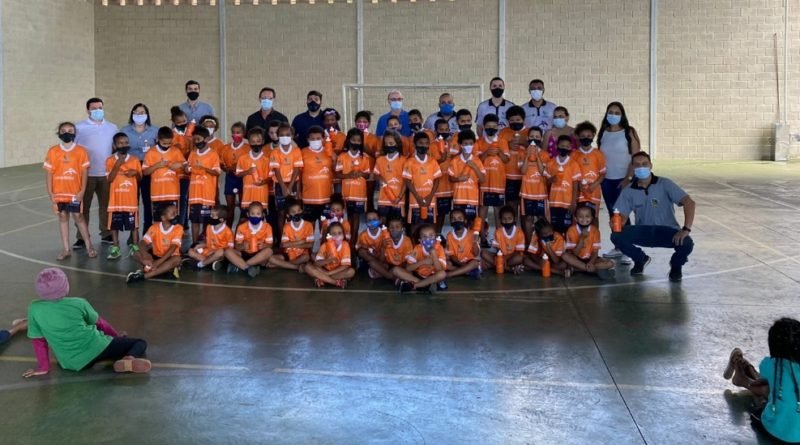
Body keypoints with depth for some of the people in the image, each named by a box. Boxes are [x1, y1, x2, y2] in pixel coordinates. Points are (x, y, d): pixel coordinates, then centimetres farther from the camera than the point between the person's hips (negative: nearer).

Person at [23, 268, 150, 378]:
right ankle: (129, 359, -21)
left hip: (73, 364, 4)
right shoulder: (78, 303, -5)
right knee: (140, 342, 7)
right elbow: (99, 323, 11)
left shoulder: (34, 309, -4)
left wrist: (43, 367, 15)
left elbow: (38, 340, 3)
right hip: (97, 349, -4)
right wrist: (117, 336, 28)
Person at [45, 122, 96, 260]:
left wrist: (82, 191, -9)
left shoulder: (81, 151, -4)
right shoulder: (53, 151, -1)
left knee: (78, 217, 4)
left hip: (75, 192, -2)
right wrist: (50, 193, -2)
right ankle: (65, 249, 14)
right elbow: (49, 173, 1)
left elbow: (84, 172, -3)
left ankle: (89, 246, 17)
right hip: (59, 192, 2)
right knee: (63, 217, 9)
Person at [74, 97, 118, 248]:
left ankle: (106, 234, 22)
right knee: (83, 206, 1)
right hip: (86, 174, -3)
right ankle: (82, 238, 6)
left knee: (106, 205, 10)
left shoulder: (112, 128, 9)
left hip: (107, 174, 3)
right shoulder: (79, 127, -1)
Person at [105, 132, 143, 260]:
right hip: (116, 200, 0)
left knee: (134, 225, 4)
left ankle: (135, 248, 14)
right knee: (114, 225, 5)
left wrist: (135, 173, -12)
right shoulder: (110, 160, -1)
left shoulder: (134, 160, 3)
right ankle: (115, 249, 14)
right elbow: (110, 179, -10)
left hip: (131, 199, 1)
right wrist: (117, 165, -19)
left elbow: (140, 178, 10)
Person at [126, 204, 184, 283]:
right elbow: (142, 243, -15)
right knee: (137, 254, -21)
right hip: (156, 256, 2)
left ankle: (143, 276, -37)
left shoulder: (178, 228, -13)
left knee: (177, 259, -36)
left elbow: (173, 248, -23)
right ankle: (168, 269, -31)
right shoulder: (155, 227, -7)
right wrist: (145, 255, -37)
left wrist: (158, 262, -33)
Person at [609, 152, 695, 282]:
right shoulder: (628, 191, -2)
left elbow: (689, 202, -19)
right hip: (643, 232, 3)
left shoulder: (664, 184, -11)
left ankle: (676, 265, 6)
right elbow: (622, 216, -1)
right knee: (617, 236, -25)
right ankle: (640, 259, 9)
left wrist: (686, 229, -32)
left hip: (666, 231, -2)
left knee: (686, 243, -34)